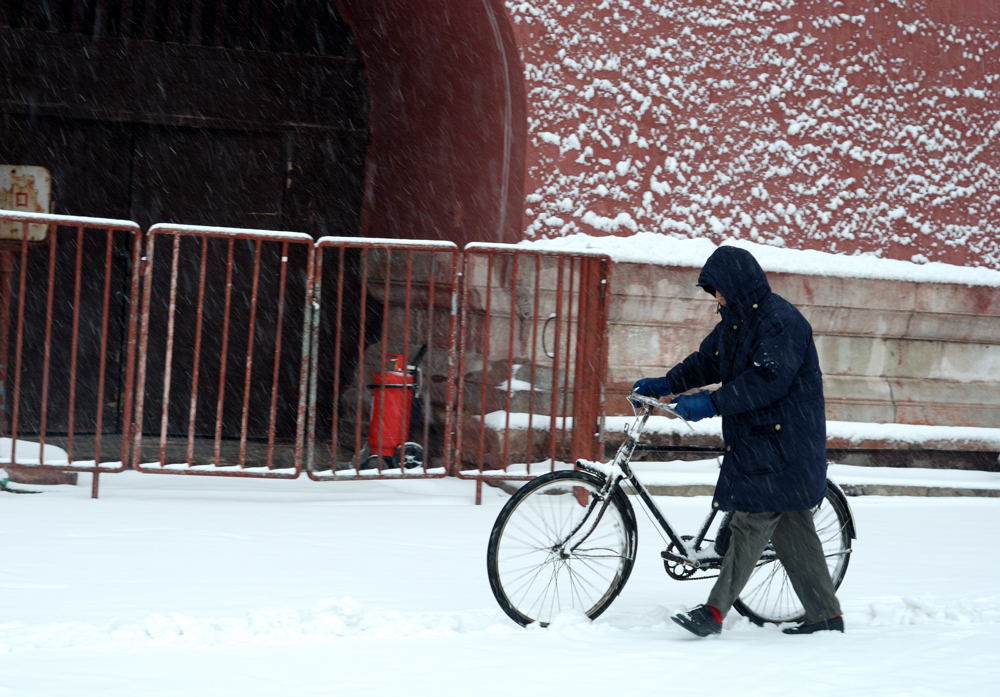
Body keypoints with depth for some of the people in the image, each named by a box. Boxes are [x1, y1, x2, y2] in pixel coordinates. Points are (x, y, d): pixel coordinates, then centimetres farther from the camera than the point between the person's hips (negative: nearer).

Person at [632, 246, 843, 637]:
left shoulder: (780, 320, -17)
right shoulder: (736, 321, 15)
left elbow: (767, 381, -25)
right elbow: (706, 362, 22)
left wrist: (711, 405, -26)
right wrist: (665, 384, 9)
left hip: (781, 447, -10)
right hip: (755, 440, 10)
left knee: (752, 521, -10)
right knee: (791, 528, 10)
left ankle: (714, 612, -12)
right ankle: (825, 616, 15)